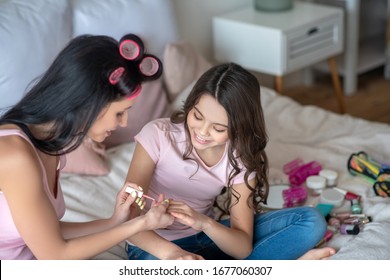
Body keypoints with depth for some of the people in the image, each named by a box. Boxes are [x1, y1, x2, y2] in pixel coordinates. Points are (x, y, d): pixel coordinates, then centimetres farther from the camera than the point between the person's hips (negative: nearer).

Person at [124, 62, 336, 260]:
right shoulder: (157, 135, -20)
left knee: (311, 222, -11)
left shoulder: (241, 160, -11)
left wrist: (205, 223, -39)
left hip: (205, 239, 3)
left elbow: (243, 247, -17)